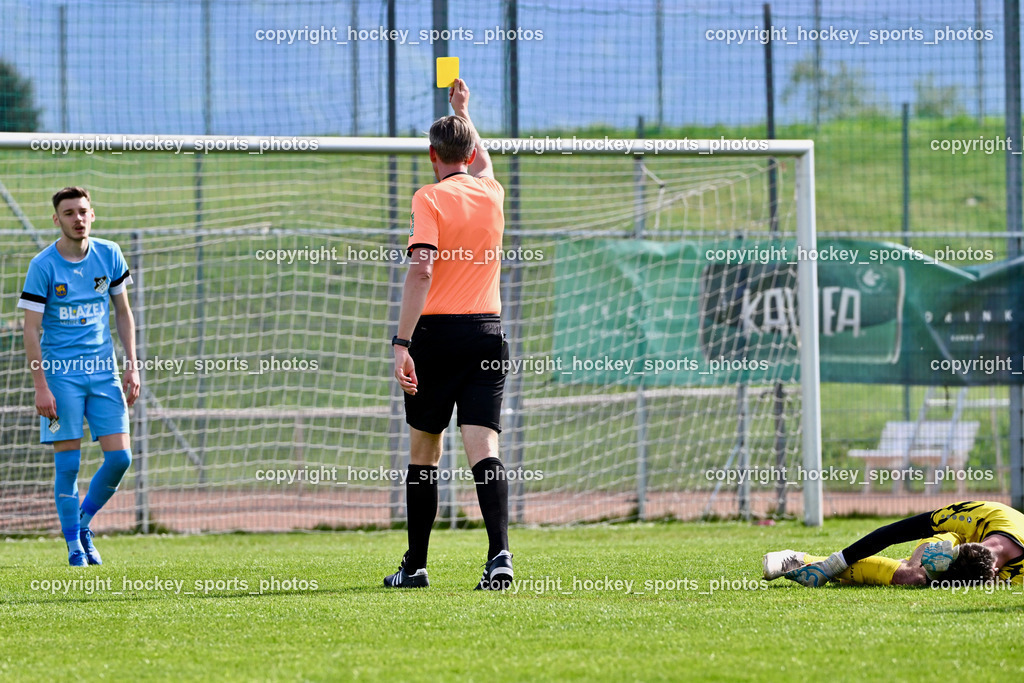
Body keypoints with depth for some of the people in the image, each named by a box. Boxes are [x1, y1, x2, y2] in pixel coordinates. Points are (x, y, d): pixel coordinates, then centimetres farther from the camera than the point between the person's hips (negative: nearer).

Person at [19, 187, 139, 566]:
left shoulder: (109, 255, 4)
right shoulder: (43, 266, -8)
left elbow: (123, 312, 14)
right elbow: (31, 329, -7)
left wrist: (132, 366, 6)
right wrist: (41, 387, -13)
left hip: (103, 370, 4)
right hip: (60, 372, -4)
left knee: (120, 457, -3)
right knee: (68, 463, -5)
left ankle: (84, 522, 19)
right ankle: (74, 545, 7)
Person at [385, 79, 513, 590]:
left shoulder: (431, 199, -6)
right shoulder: (492, 193, 10)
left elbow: (421, 271, -17)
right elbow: (482, 162, 37)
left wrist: (402, 345, -19)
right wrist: (462, 110, 53)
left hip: (437, 332, -3)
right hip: (487, 332, 3)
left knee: (424, 450, 9)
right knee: (483, 447, -6)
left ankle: (415, 564, 17)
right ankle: (499, 553, -25)